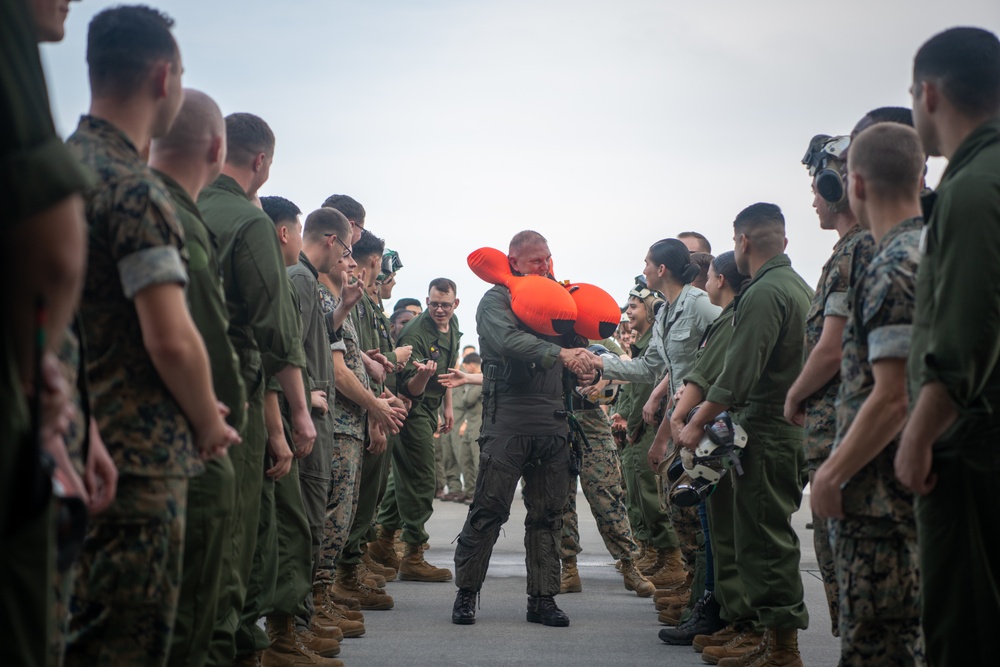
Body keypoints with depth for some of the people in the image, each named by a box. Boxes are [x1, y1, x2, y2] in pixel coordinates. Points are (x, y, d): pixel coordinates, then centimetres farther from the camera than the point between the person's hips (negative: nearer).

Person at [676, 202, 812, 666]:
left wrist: (697, 423, -12)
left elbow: (739, 373, -20)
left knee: (763, 540, -6)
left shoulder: (764, 293, -15)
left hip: (767, 431, -10)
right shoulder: (800, 287, 16)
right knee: (773, 536, 14)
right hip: (793, 424, 10)